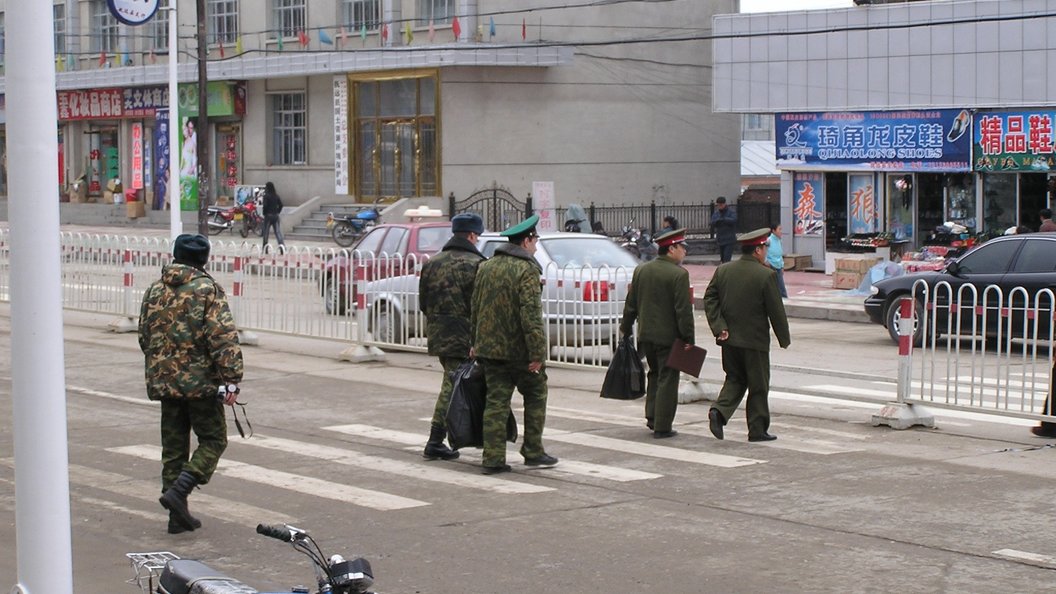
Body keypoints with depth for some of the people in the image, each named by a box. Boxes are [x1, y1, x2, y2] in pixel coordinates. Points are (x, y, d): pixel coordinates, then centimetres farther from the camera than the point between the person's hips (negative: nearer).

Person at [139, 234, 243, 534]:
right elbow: (224, 338, -16)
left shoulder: (154, 290, 9)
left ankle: (178, 515, 13)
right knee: (213, 439, 7)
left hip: (164, 381, 6)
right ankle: (178, 490, -12)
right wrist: (232, 379, -16)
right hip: (201, 380, -6)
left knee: (174, 446, 12)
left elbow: (144, 337, 18)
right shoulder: (207, 289, -9)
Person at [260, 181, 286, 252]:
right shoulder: (277, 196, 4)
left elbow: (265, 206, -15)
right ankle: (282, 244, -20)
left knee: (266, 233, 8)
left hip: (268, 215, -4)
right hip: (276, 216, 4)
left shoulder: (266, 196, -10)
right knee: (278, 232, 0)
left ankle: (265, 248, 14)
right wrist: (278, 212, 12)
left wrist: (264, 213, -1)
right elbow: (281, 205, 3)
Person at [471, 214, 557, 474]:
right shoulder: (526, 270, -13)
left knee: (496, 402, 6)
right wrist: (537, 353, -19)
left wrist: (476, 343, 22)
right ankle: (533, 451, 14)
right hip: (519, 349, -6)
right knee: (535, 396, 11)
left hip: (490, 347, 6)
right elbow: (531, 315, -19)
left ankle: (493, 458, 1)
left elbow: (475, 309, 15)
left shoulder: (485, 267, 10)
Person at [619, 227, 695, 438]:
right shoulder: (679, 274, -14)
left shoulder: (641, 270, 6)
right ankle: (662, 427, 2)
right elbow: (683, 310, -17)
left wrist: (626, 328, 20)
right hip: (669, 335, -6)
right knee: (667, 380, 1)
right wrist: (688, 338, -12)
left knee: (654, 374, 23)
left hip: (646, 334, 6)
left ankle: (652, 417, 20)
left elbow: (631, 304, 11)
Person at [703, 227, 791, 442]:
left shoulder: (722, 270, 3)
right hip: (754, 340, -5)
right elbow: (776, 310, -9)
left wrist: (718, 327, -4)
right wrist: (784, 338, 2)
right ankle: (757, 430, 12)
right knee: (758, 386, 7)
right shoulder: (766, 275, -12)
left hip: (730, 338, 5)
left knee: (735, 379, 17)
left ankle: (719, 410, -6)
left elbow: (709, 299, -1)